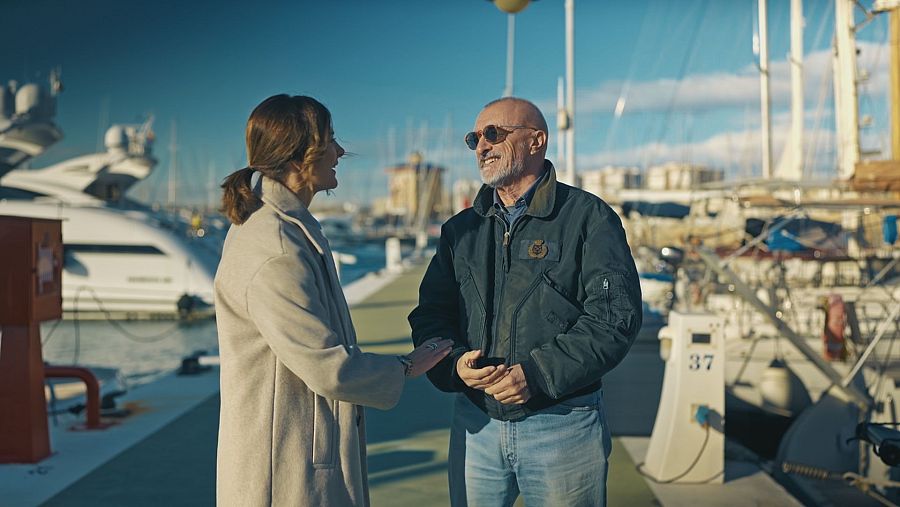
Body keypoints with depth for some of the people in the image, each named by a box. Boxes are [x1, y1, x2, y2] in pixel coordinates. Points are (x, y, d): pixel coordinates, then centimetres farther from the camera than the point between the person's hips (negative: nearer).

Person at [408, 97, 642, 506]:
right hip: (474, 426, 4)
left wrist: (537, 374, -20)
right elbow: (430, 313, 11)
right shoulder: (461, 230, 12)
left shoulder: (587, 218, -4)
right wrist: (453, 362, -11)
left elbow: (616, 314, -12)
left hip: (563, 426, -4)